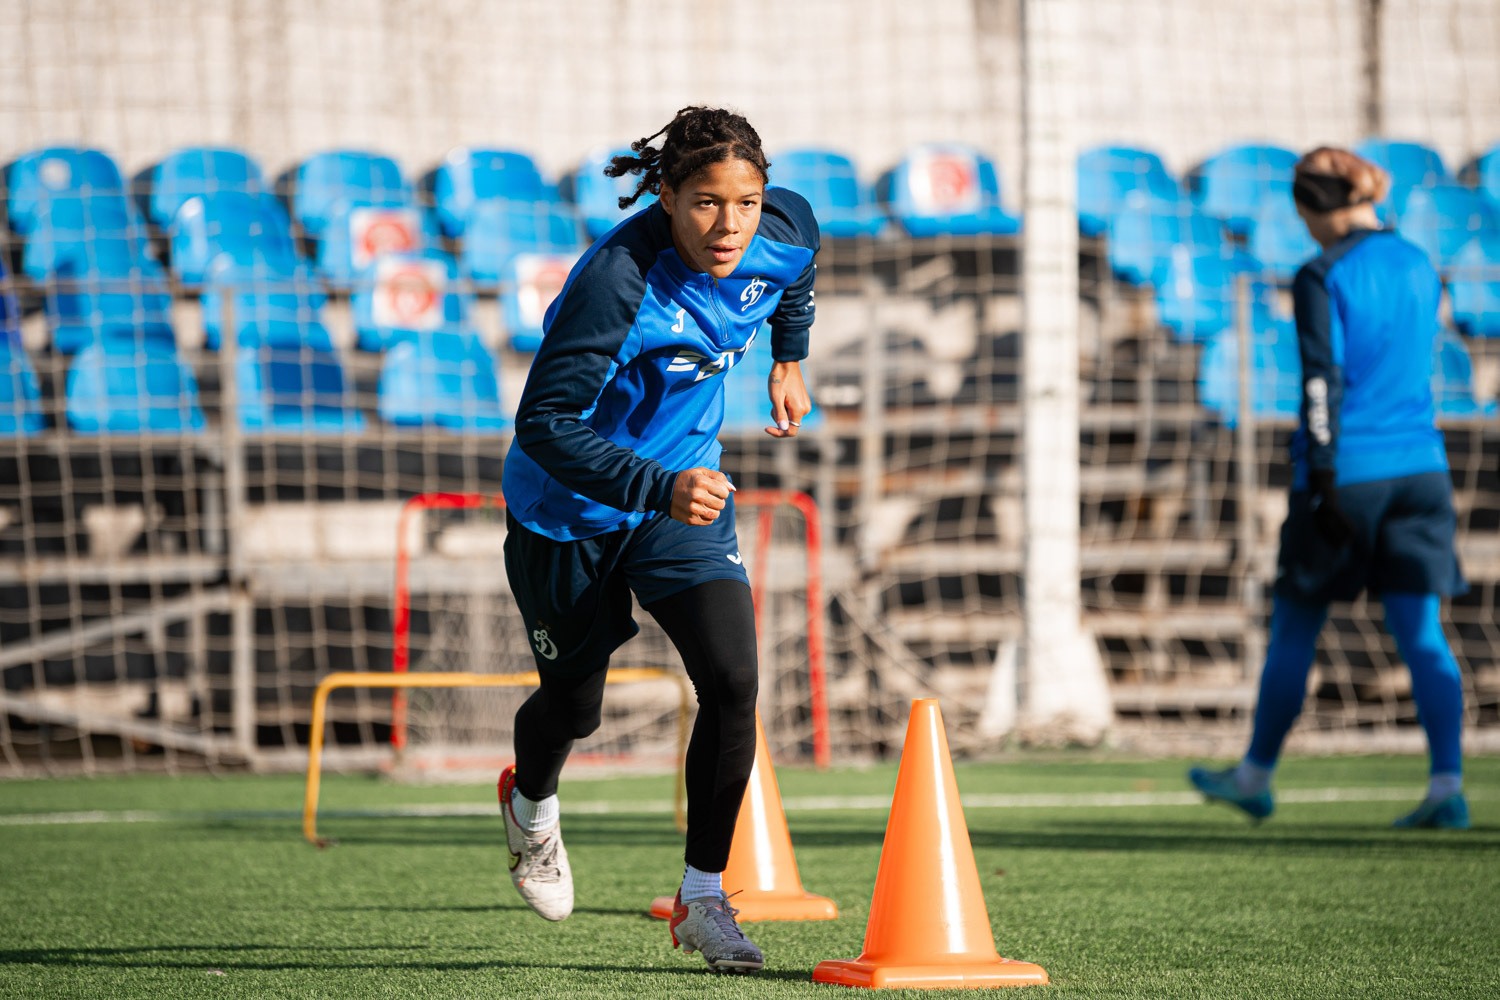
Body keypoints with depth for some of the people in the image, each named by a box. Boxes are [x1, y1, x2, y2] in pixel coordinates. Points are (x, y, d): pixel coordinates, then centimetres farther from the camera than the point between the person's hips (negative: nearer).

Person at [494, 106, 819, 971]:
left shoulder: (784, 237, -16)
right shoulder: (619, 280, -34)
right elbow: (544, 423, -35)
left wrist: (789, 359, 23)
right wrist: (658, 488, -46)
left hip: (686, 489, 4)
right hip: (571, 509, -4)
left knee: (733, 679, -16)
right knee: (574, 703, 13)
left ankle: (702, 899, -2)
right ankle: (531, 804, 51)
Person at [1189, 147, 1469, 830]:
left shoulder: (1322, 277, -9)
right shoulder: (1419, 267, 10)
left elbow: (1323, 383, -14)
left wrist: (1322, 479, -15)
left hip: (1348, 469, -5)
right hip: (1421, 466, 5)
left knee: (1294, 630, 9)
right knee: (1421, 633, 0)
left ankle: (1255, 777, 21)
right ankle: (1448, 787, -11)